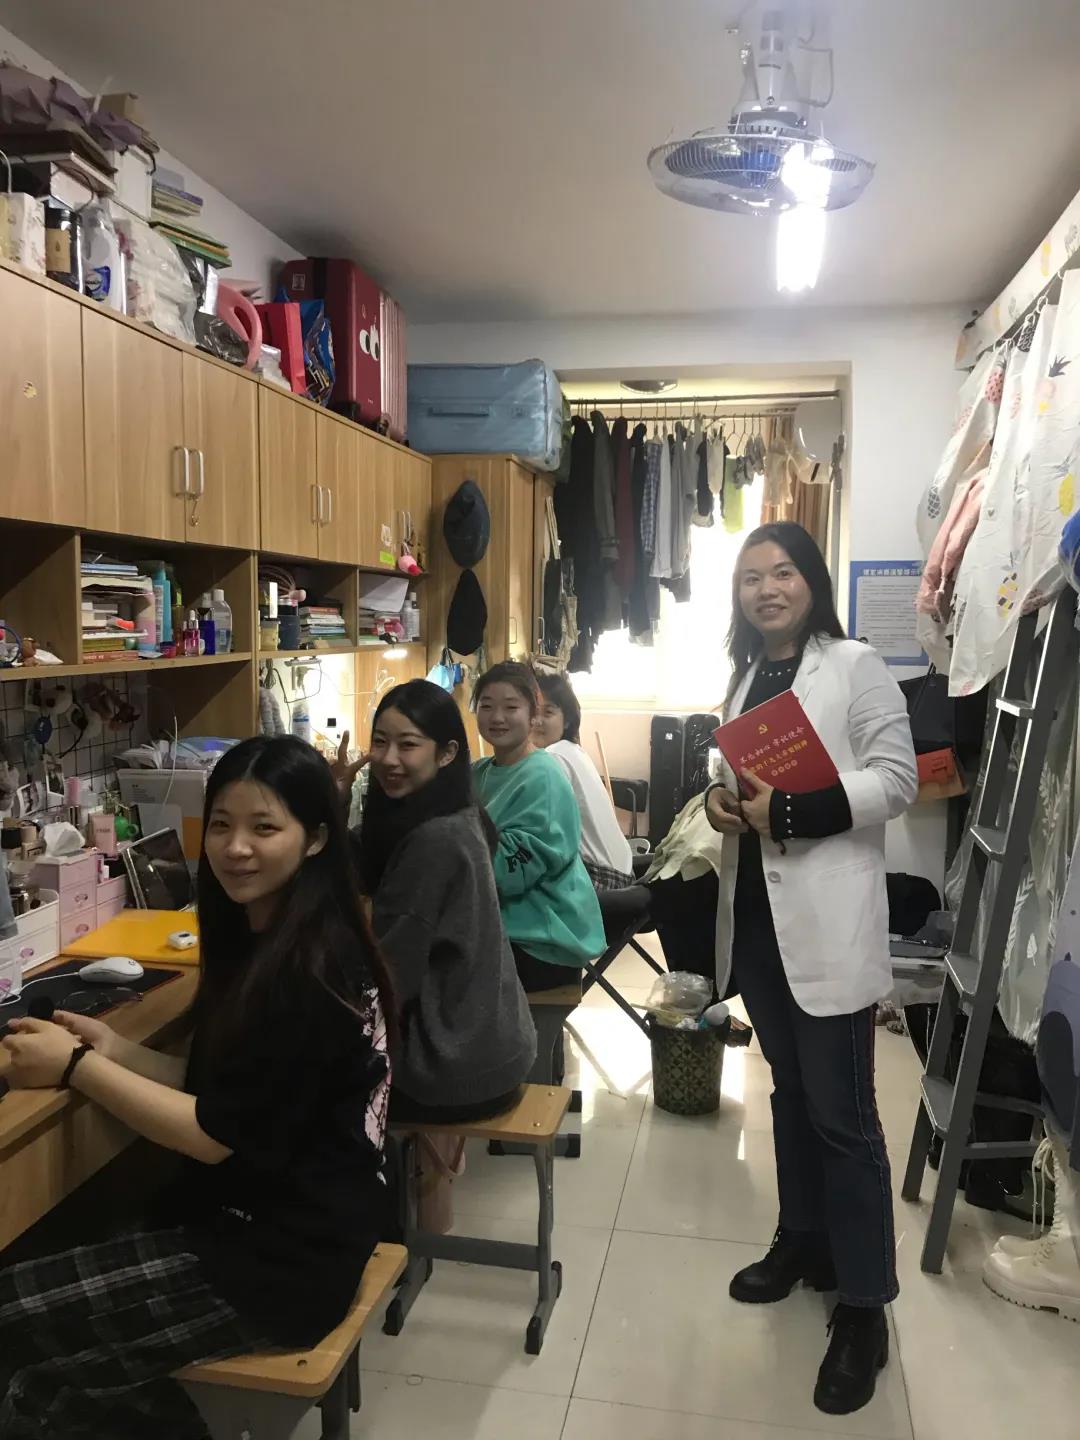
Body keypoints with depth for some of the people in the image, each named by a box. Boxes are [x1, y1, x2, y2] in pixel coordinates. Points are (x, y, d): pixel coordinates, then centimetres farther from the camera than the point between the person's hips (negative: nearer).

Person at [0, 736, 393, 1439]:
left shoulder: (305, 972, -24)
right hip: (278, 1220, 9)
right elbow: (217, 1086, 10)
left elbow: (216, 1134, -20)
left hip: (283, 1258, -9)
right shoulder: (263, 940, 7)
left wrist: (75, 1067, -12)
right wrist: (114, 1049, -3)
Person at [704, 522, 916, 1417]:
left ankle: (865, 1307, 14)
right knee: (789, 1091, 19)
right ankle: (804, 1241, 36)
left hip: (827, 922, -7)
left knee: (842, 1114, 0)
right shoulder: (746, 678, 14)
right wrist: (721, 801, 1)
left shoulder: (855, 667, -7)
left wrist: (794, 810, -21)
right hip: (756, 914, 7)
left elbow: (897, 781, -13)